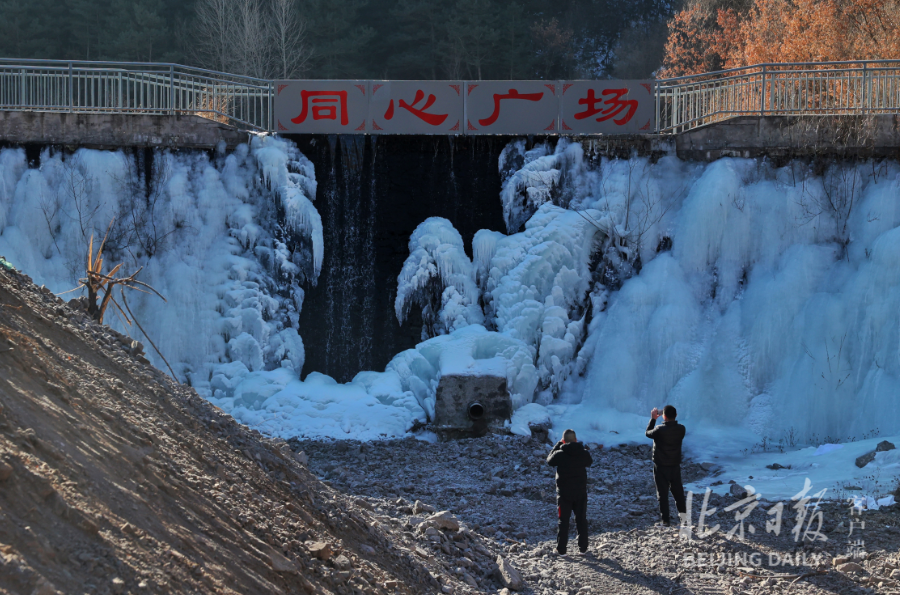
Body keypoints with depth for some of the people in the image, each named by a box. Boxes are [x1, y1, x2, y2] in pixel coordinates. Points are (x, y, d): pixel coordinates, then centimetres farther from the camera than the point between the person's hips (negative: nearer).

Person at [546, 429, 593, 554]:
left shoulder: (560, 454, -16)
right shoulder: (583, 453, -8)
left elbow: (549, 460, 5)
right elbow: (589, 462, 14)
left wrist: (557, 445, 10)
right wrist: (581, 447, 16)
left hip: (564, 493, -2)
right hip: (581, 492, 2)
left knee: (563, 521, 6)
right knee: (581, 520, 13)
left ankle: (561, 548, 6)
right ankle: (583, 547, 16)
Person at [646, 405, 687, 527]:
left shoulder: (660, 430, -22)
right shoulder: (681, 429, -9)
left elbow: (648, 433, -3)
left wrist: (653, 419, 5)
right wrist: (672, 417, 9)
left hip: (661, 467, -4)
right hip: (676, 465, 4)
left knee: (662, 494, 3)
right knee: (678, 492, 18)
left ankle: (665, 520, 4)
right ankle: (683, 515, 26)